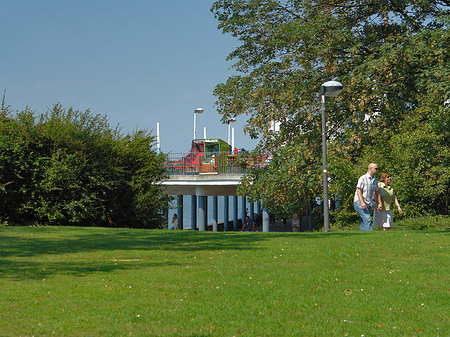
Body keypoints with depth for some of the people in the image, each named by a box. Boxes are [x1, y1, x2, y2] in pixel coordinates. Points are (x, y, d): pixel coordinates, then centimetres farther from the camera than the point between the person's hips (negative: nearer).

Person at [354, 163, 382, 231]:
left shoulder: (375, 180, 14)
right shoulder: (363, 178, -8)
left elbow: (377, 192, 23)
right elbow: (359, 191, -13)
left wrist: (379, 203, 16)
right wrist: (362, 202, -24)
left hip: (368, 204, 7)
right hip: (359, 202, -7)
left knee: (364, 222, 4)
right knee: (367, 219, -20)